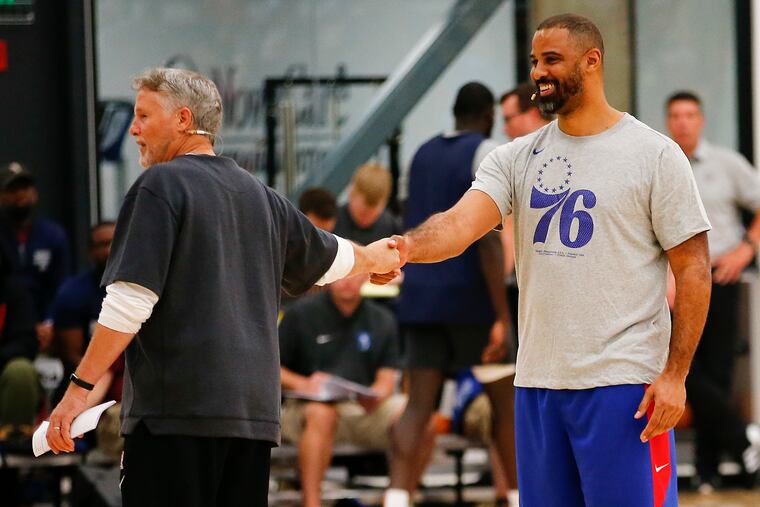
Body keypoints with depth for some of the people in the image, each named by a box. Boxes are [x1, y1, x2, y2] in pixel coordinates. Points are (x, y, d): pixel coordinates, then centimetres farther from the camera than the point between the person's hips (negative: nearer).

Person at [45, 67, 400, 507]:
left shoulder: (161, 187, -5)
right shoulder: (259, 195, 16)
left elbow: (130, 302, -14)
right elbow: (329, 257, 33)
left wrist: (81, 387, -14)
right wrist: (373, 258, 55)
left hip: (176, 411, -7)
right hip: (256, 412, 7)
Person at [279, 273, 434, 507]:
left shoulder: (382, 319, 12)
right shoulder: (301, 314, 3)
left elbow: (387, 379, 7)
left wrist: (376, 396, -17)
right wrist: (303, 384, -18)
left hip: (365, 408, 3)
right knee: (322, 413, -39)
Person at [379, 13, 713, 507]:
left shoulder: (654, 154, -3)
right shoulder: (517, 157, 10)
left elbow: (694, 267, -4)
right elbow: (461, 222, -7)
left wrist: (675, 374, -12)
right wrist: (407, 247, -30)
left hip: (623, 384, -5)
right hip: (537, 382, 5)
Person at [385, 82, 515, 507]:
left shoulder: (424, 154, 15)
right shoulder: (486, 153, -7)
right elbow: (488, 238, -16)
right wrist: (502, 317, -18)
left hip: (420, 295, 6)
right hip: (468, 296, -6)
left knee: (420, 404, -1)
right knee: (507, 400, 9)